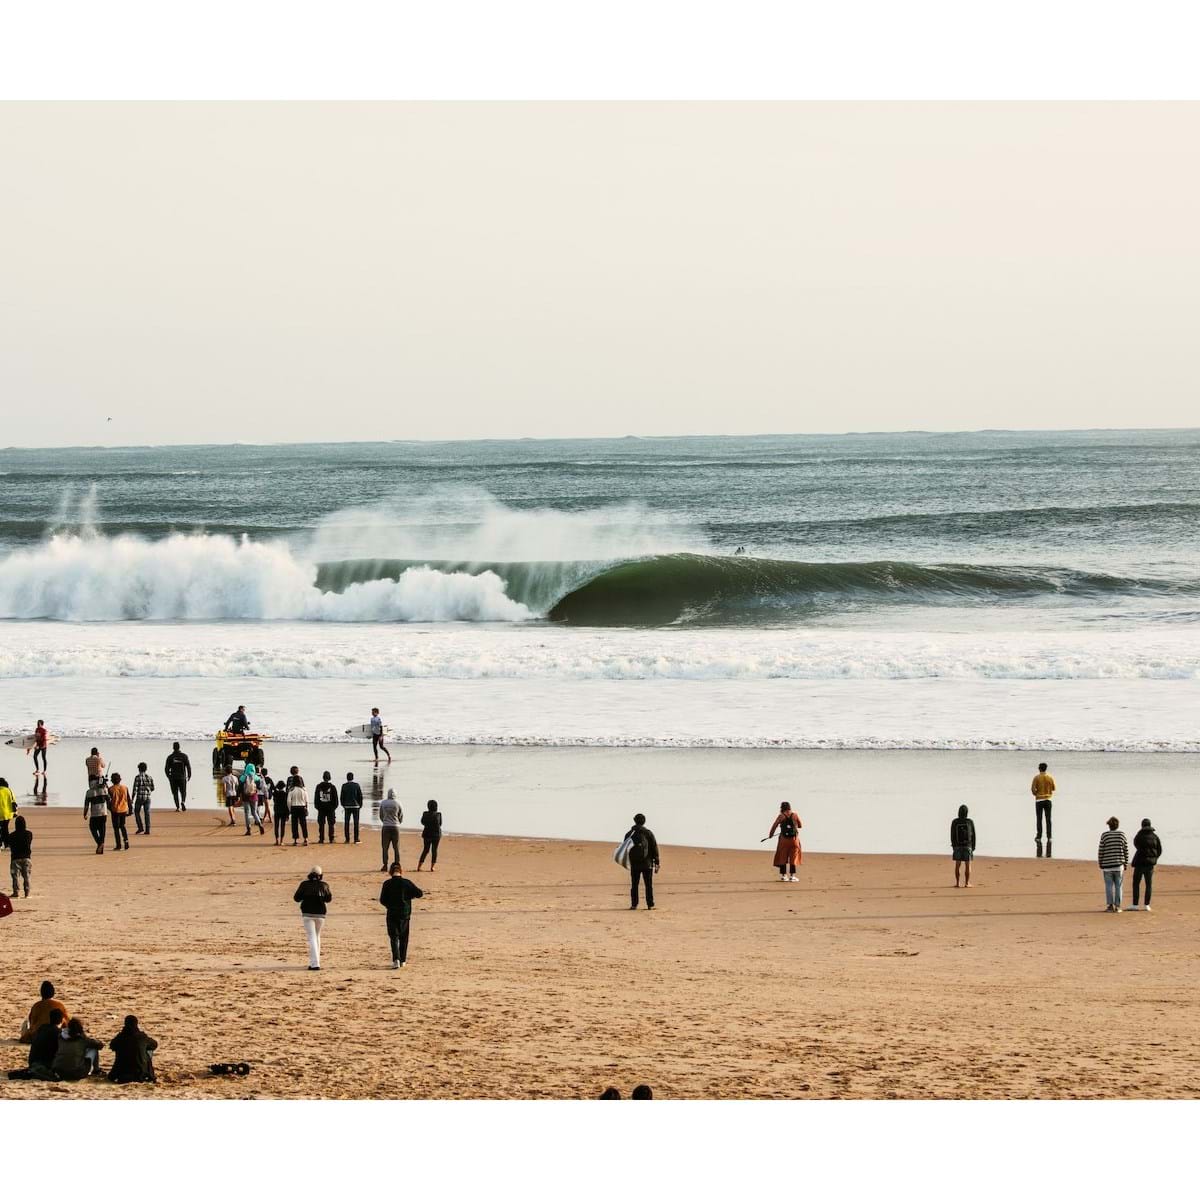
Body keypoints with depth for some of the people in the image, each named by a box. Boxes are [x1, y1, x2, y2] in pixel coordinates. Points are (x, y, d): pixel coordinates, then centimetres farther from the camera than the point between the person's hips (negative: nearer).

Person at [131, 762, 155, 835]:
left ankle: (140, 827, 1)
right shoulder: (149, 777, 5)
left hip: (140, 797, -4)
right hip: (147, 797, 4)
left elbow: (135, 788, -11)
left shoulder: (137, 777, -8)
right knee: (147, 813, 5)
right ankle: (147, 829, 1)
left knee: (137, 812, 11)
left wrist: (132, 799, -6)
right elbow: (152, 788, 10)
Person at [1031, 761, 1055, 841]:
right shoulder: (1050, 777, 0)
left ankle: (1039, 836, 1)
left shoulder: (1036, 777, -7)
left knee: (1039, 819, 2)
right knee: (1048, 819, 6)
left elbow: (1033, 788, -12)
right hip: (1048, 800, 2)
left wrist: (1036, 794, 7)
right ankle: (1049, 836, 4)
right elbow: (1053, 788, 7)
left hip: (1039, 800, -2)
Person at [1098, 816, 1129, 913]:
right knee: (1118, 886, 6)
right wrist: (1125, 865, 11)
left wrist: (1100, 865, 6)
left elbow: (1101, 851, -3)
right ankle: (1117, 906, 3)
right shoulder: (1121, 835, 0)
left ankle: (1111, 905, -5)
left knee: (1109, 886, 2)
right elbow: (1126, 851, 3)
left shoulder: (1104, 835, -4)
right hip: (1119, 865, 1)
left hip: (1107, 865, -1)